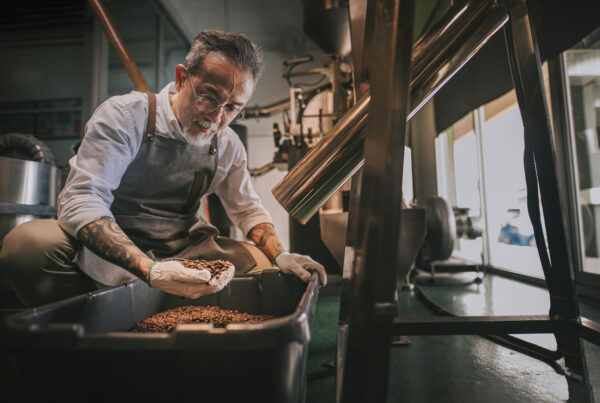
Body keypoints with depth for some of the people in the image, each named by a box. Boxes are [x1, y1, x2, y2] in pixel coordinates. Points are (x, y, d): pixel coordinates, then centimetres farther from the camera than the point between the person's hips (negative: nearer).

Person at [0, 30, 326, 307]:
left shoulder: (228, 145, 1)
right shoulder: (125, 115, -15)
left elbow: (247, 209, 9)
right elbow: (80, 200, -24)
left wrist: (280, 256, -12)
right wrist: (148, 269, -41)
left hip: (183, 249, 4)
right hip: (109, 248, -3)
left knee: (262, 263, -8)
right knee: (29, 242, -30)